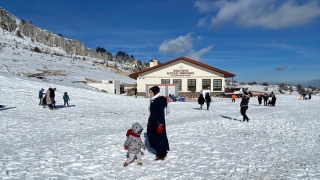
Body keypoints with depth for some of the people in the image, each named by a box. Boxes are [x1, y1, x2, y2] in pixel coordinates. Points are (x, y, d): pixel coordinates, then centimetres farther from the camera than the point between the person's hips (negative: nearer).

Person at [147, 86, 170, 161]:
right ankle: (159, 152, 28)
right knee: (154, 137, 14)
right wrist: (149, 122, 19)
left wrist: (160, 124, -20)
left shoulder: (160, 100, -16)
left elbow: (162, 113, -17)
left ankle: (161, 155, 10)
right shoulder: (153, 100, 11)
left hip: (158, 123, -9)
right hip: (153, 122, 9)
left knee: (159, 137, -1)